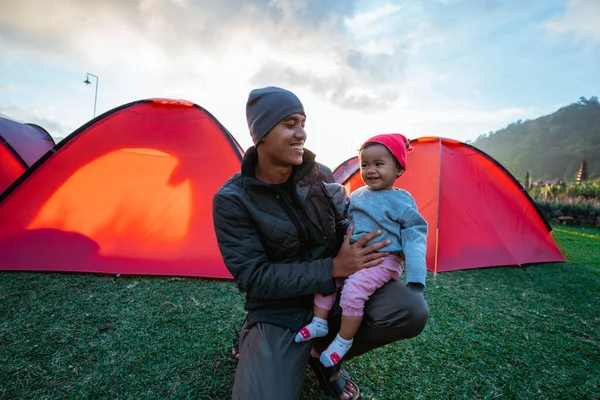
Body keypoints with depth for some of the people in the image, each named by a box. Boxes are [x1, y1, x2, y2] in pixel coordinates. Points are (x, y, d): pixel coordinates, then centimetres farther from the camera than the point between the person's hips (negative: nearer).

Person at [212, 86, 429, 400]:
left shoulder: (319, 175, -4)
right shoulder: (232, 200, -17)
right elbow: (253, 278, -19)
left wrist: (366, 242, -14)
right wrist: (334, 269, -24)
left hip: (336, 291, 4)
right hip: (279, 310, -3)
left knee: (411, 310, -18)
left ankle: (324, 350, 5)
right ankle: (255, 339, 12)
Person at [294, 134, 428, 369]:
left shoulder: (401, 201, -7)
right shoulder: (358, 195, 10)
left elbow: (414, 236, -9)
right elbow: (346, 216, 25)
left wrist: (415, 277, -17)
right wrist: (336, 194, 6)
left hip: (382, 260, -6)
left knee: (353, 288, -24)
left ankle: (344, 341, -2)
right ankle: (318, 323, 7)